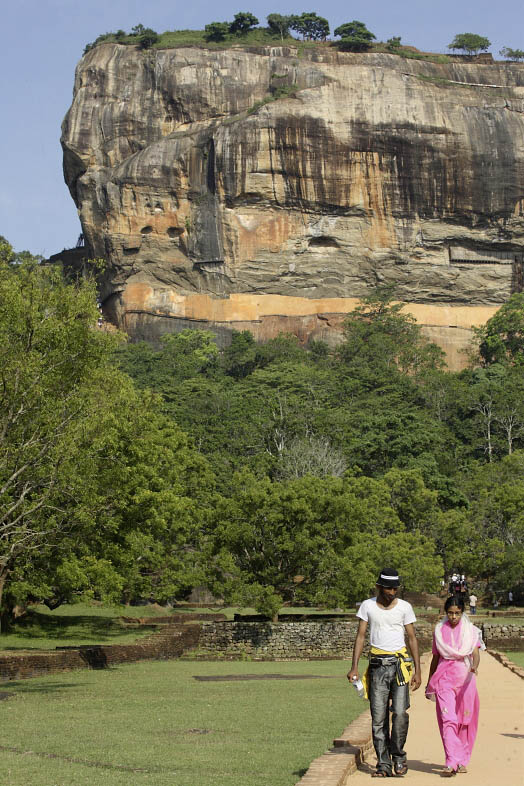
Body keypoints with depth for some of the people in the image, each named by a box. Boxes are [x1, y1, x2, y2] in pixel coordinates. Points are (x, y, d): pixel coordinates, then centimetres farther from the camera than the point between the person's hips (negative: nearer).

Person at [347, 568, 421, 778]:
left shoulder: (404, 607, 4)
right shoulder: (367, 606, 4)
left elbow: (412, 638, 7)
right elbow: (360, 637, 4)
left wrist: (417, 670, 2)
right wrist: (354, 667, -5)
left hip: (400, 665, -1)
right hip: (377, 665, 1)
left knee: (400, 713, -13)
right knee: (378, 717, -1)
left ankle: (398, 755, 8)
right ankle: (384, 764, 5)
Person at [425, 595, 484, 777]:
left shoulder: (471, 631, 3)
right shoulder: (439, 630, 8)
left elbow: (476, 653, -11)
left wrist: (474, 666, -33)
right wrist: (429, 683, 20)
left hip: (465, 678, 0)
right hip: (444, 678, 0)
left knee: (465, 721, 5)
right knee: (447, 719, -13)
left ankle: (463, 761, 21)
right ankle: (452, 763, -19)